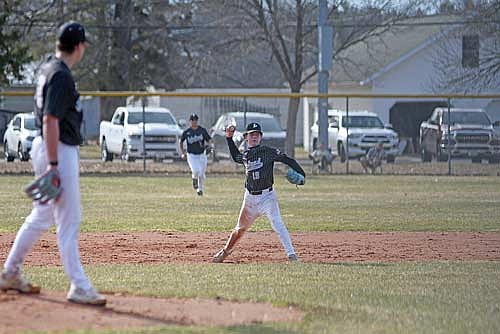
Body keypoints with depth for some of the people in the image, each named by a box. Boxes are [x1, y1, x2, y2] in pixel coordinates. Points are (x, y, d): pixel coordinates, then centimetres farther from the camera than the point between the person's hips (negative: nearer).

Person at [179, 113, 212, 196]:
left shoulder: (202, 130, -3)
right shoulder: (186, 132, -4)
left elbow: (209, 140, 3)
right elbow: (181, 141, 10)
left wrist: (208, 145, -20)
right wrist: (182, 153, 1)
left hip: (201, 155, 2)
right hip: (191, 155, -2)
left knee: (202, 174, 6)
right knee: (196, 171, -21)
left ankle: (200, 188, 30)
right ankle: (194, 179, 14)